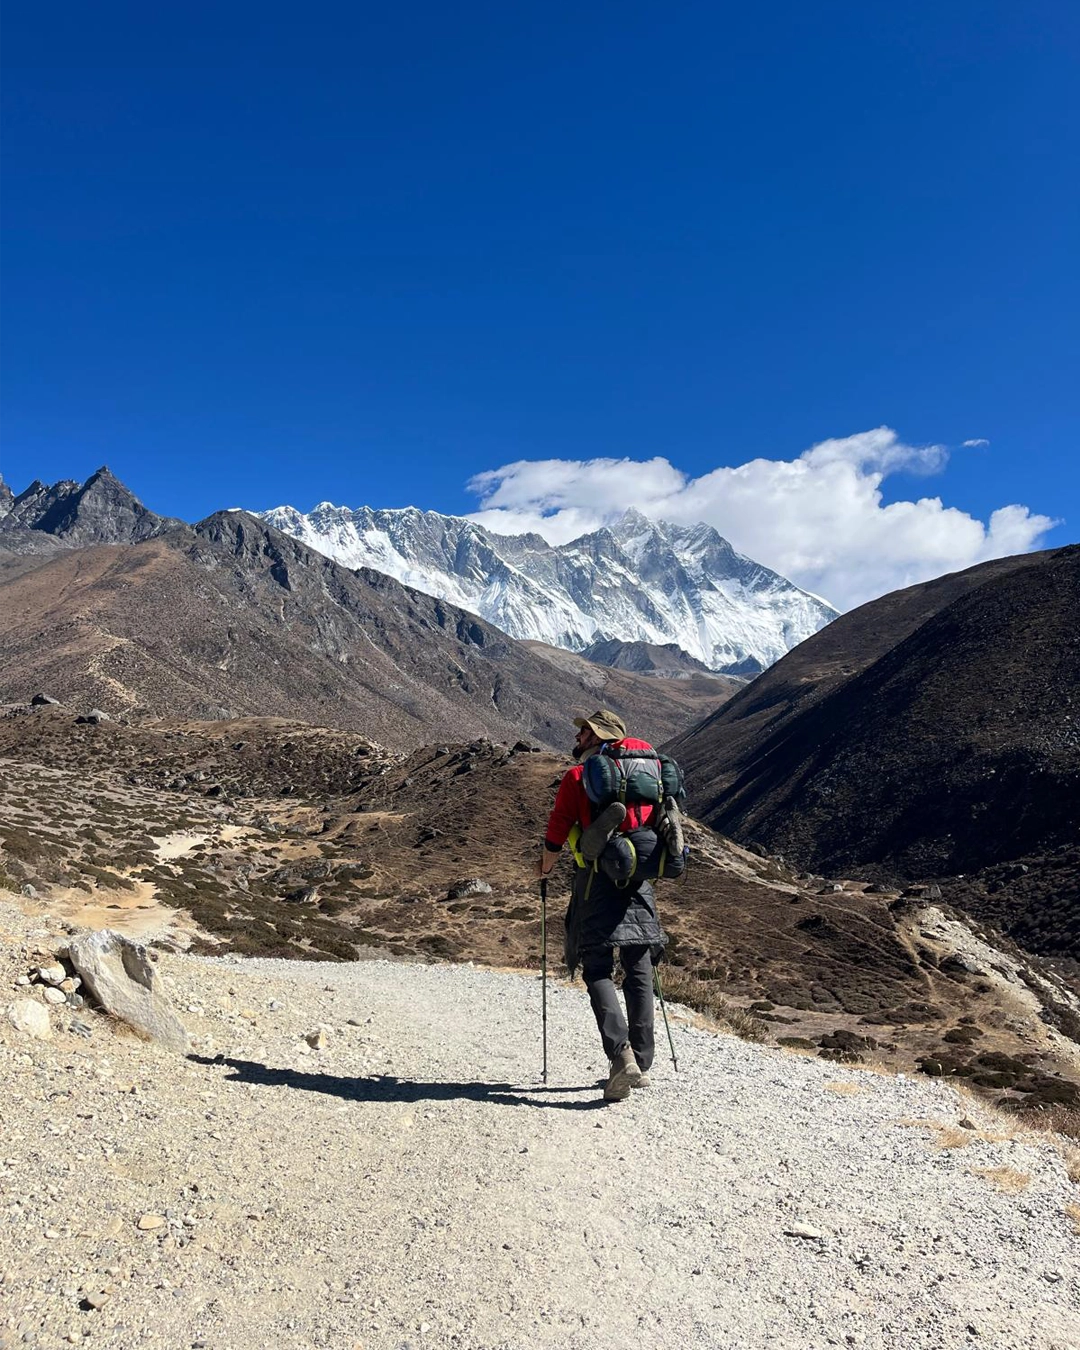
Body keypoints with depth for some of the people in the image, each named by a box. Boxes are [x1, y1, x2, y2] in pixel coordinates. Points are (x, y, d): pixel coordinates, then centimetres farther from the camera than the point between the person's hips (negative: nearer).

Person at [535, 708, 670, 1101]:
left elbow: (556, 834, -1)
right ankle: (642, 1062, 16)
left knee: (598, 971, -2)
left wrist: (544, 868, 17)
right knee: (638, 971, 11)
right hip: (637, 878, 5)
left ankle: (621, 1056, -19)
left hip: (597, 880, -5)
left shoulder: (576, 777, -3)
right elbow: (656, 823, 16)